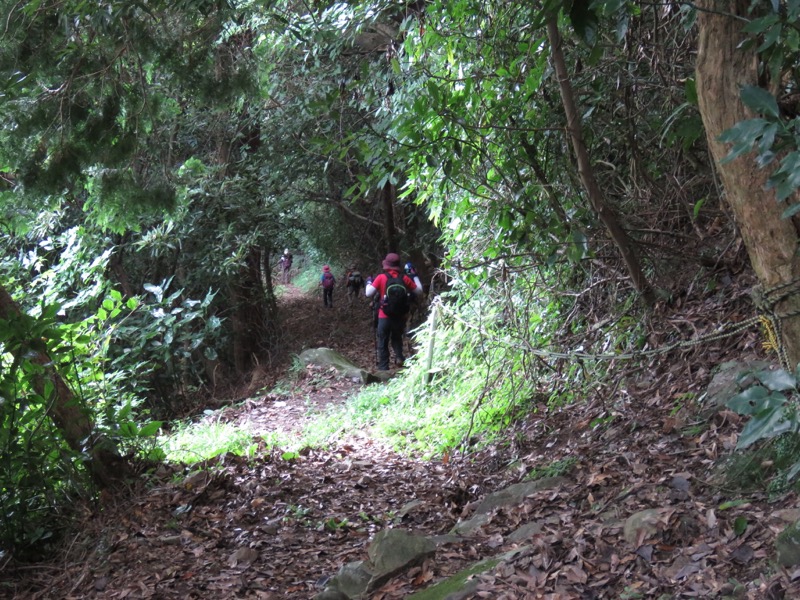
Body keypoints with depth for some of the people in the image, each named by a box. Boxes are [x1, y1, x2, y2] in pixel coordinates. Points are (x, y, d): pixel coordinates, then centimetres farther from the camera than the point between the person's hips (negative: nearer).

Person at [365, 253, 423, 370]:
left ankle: (383, 367, 10)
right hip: (400, 317, 2)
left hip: (384, 317, -2)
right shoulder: (405, 278, -3)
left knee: (383, 343, 11)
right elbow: (419, 292, 5)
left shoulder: (381, 278, -10)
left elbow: (368, 294, -11)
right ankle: (399, 356, 1)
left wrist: (368, 282, 7)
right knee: (397, 338, 25)